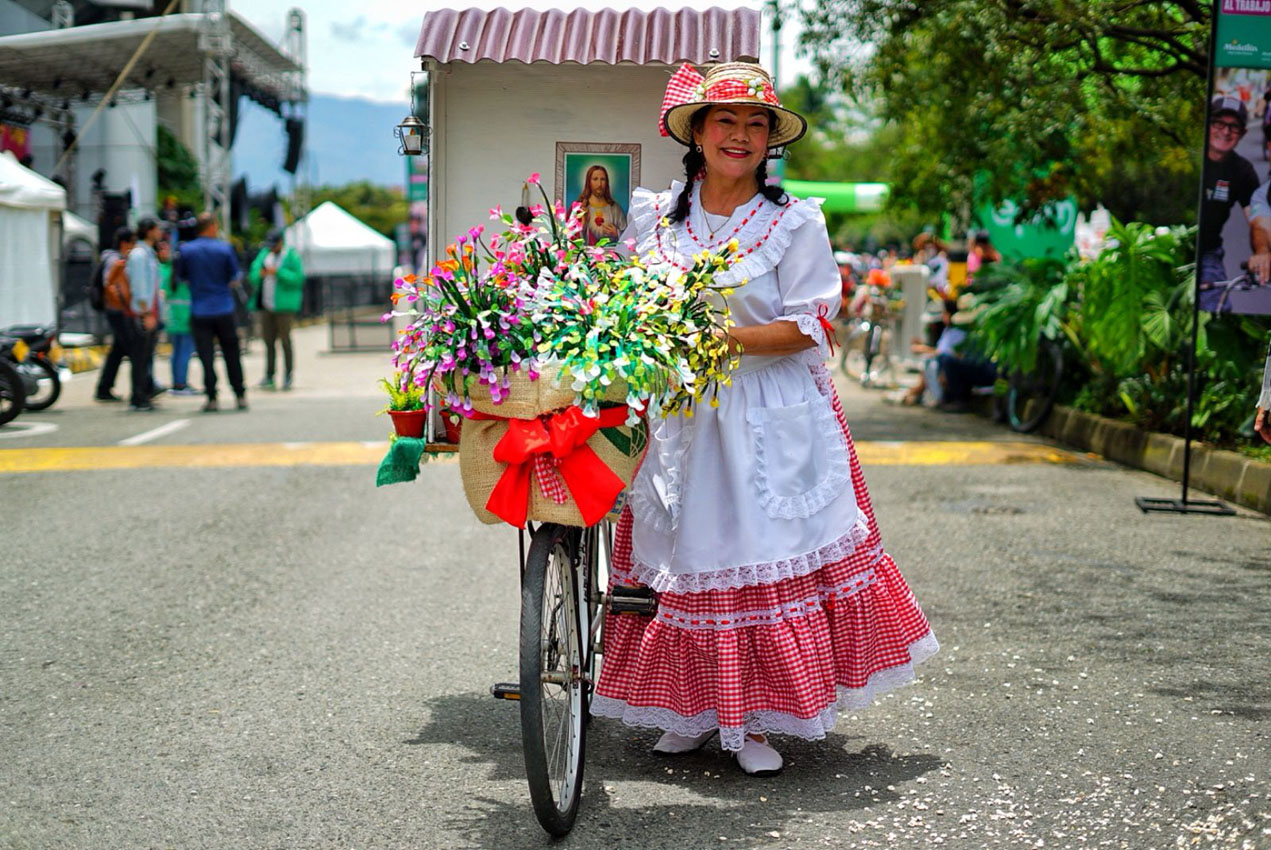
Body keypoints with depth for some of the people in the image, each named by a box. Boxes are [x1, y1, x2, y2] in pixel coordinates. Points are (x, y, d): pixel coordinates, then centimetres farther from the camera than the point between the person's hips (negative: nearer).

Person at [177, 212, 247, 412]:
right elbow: (235, 277, 1)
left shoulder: (186, 250, -2)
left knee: (206, 357, 1)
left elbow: (181, 275, 9)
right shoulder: (225, 248, -4)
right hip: (224, 310, 0)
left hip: (199, 312, 0)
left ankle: (212, 399, -2)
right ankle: (240, 396, 13)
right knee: (231, 354, 10)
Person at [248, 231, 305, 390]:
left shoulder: (291, 256, -3)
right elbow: (253, 274, 14)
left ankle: (287, 377, 1)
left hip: (283, 305, -5)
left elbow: (298, 278, -12)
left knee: (285, 339, -5)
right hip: (266, 305, 5)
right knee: (268, 340, 3)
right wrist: (260, 274, -9)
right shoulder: (264, 254, 14)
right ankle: (269, 376, 6)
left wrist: (278, 272, -18)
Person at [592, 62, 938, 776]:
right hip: (676, 417, 3)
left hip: (770, 422, -3)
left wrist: (722, 340, -19)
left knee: (763, 557, -4)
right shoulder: (653, 215, 7)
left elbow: (809, 326, -9)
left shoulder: (796, 223, -3)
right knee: (685, 557, 5)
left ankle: (755, 720, 6)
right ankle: (696, 710, 19)